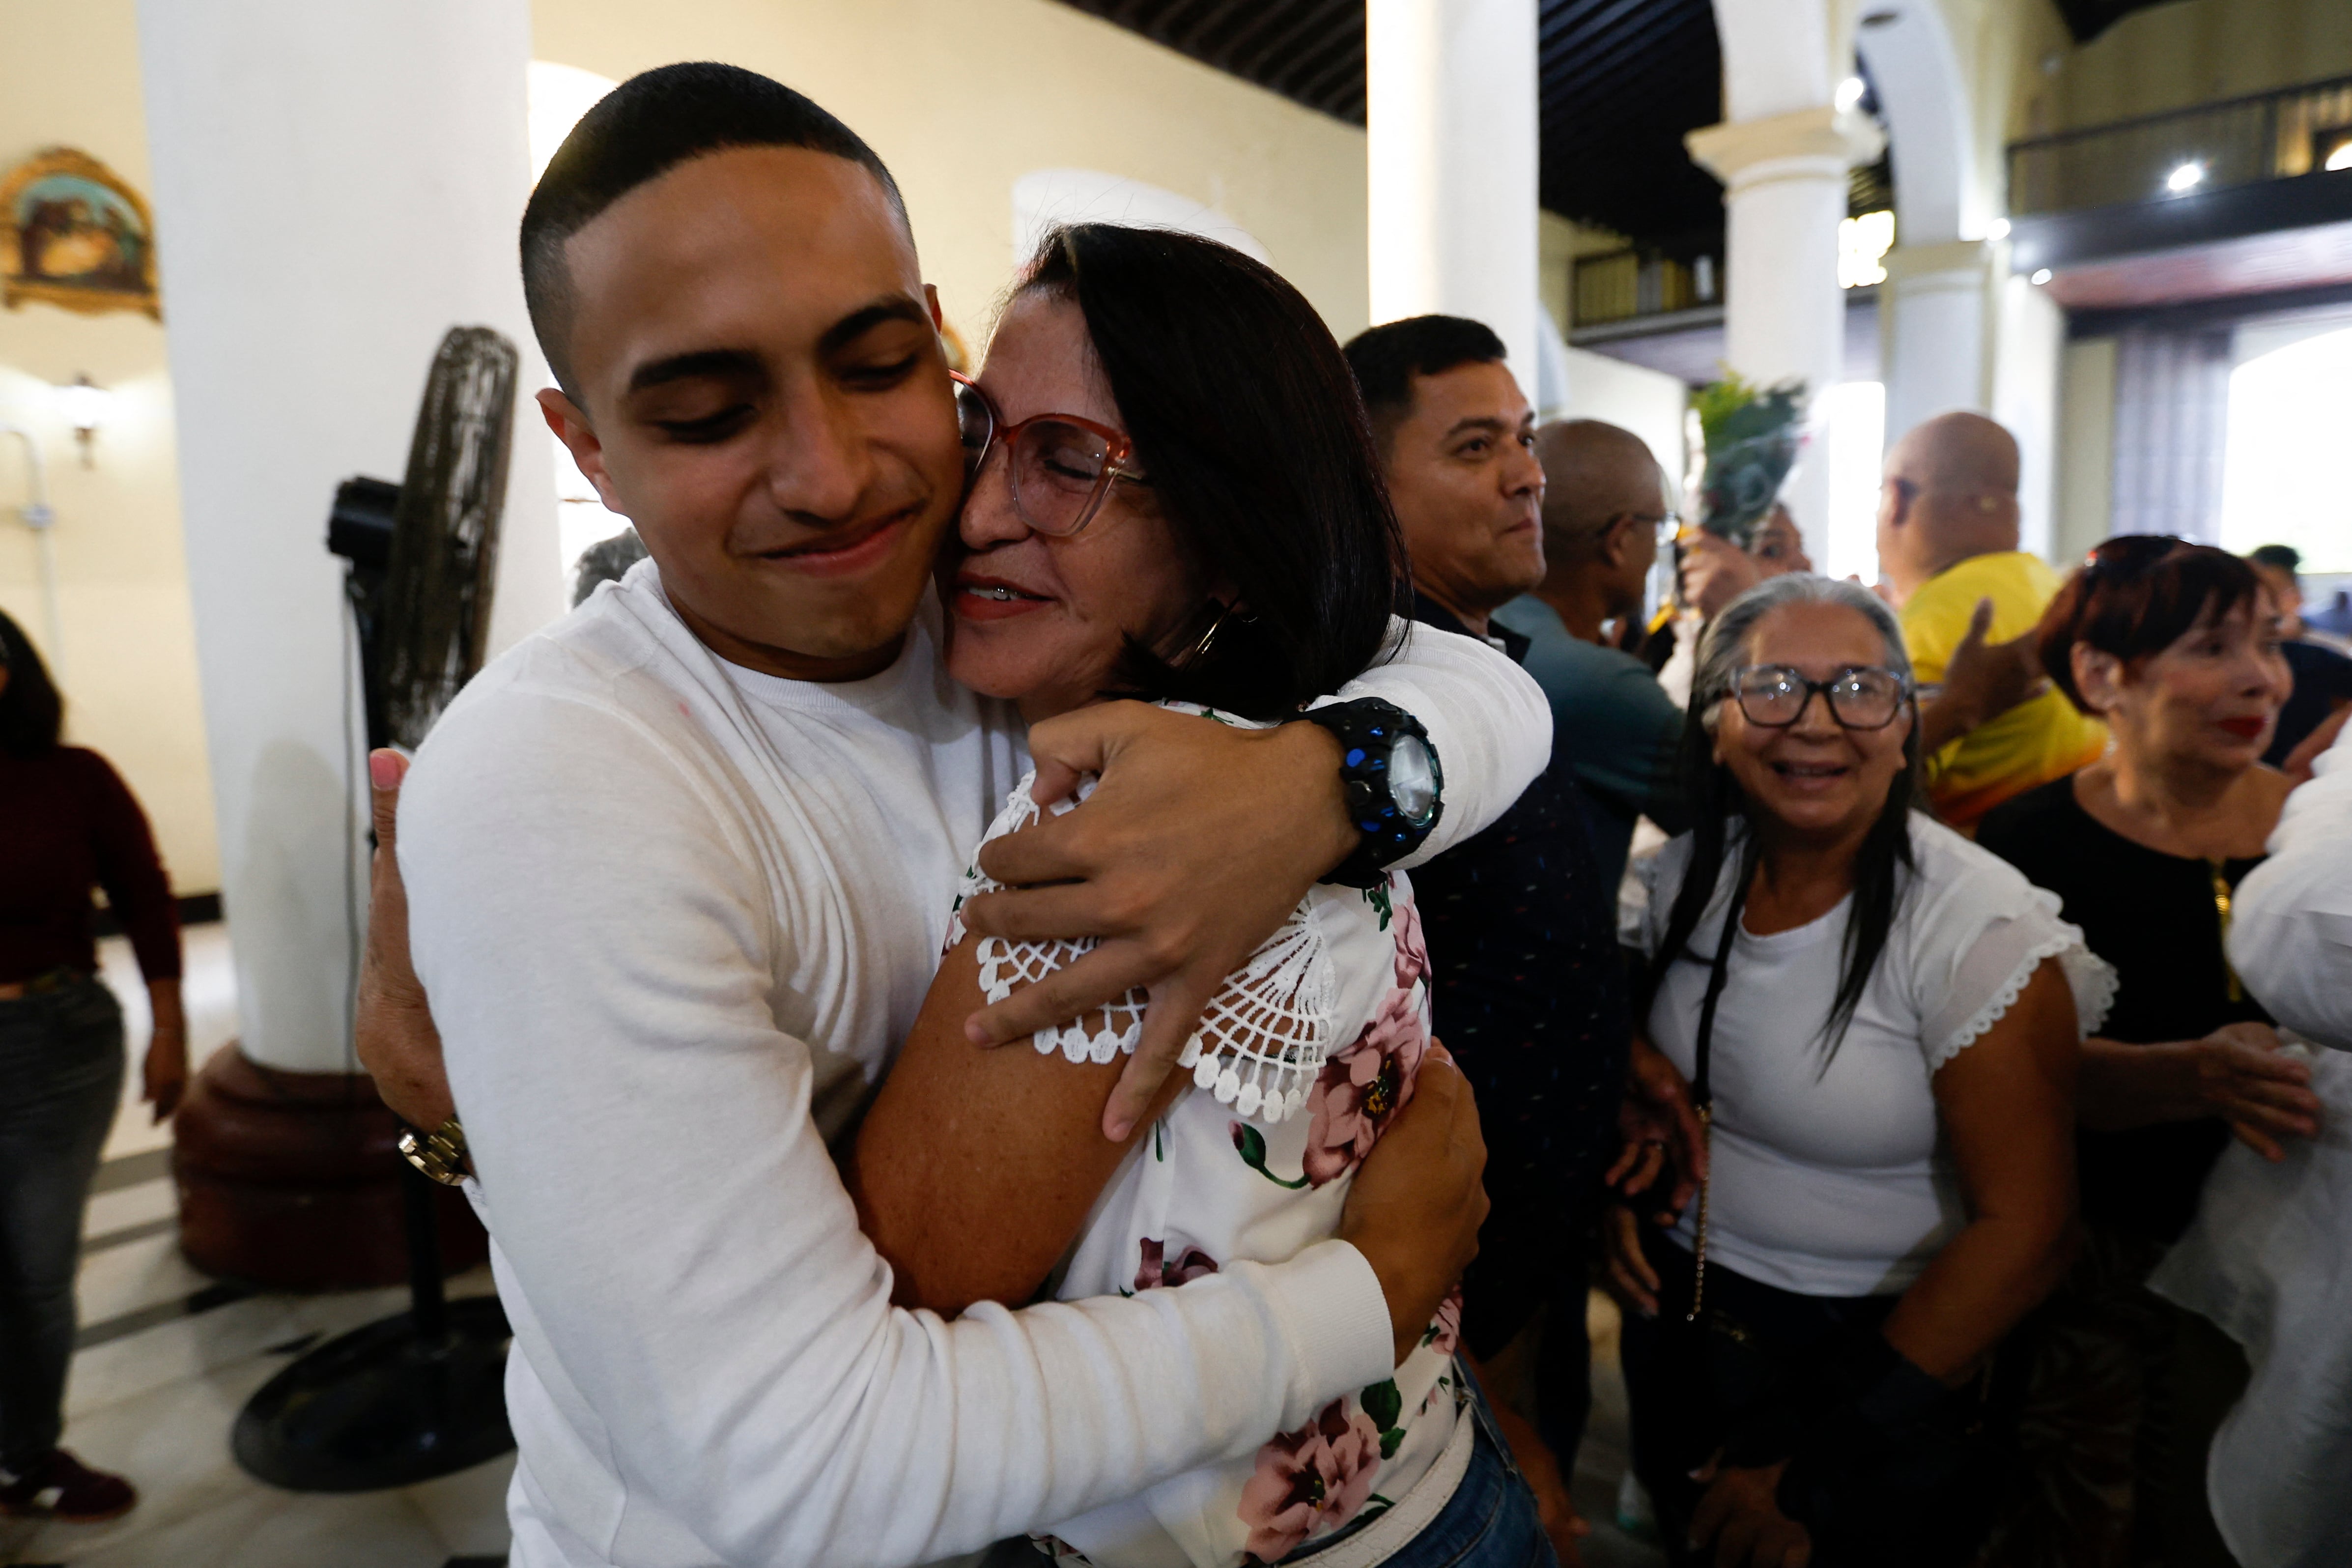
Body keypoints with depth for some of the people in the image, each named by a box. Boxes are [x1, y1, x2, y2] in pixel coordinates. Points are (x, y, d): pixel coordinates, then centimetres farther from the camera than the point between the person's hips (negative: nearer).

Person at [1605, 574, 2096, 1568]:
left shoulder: (1982, 930, -22)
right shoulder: (1688, 872, -7)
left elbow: (2023, 1231, -21)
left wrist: (1818, 1474, -17)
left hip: (1874, 1355, -4)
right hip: (1677, 1322, 5)